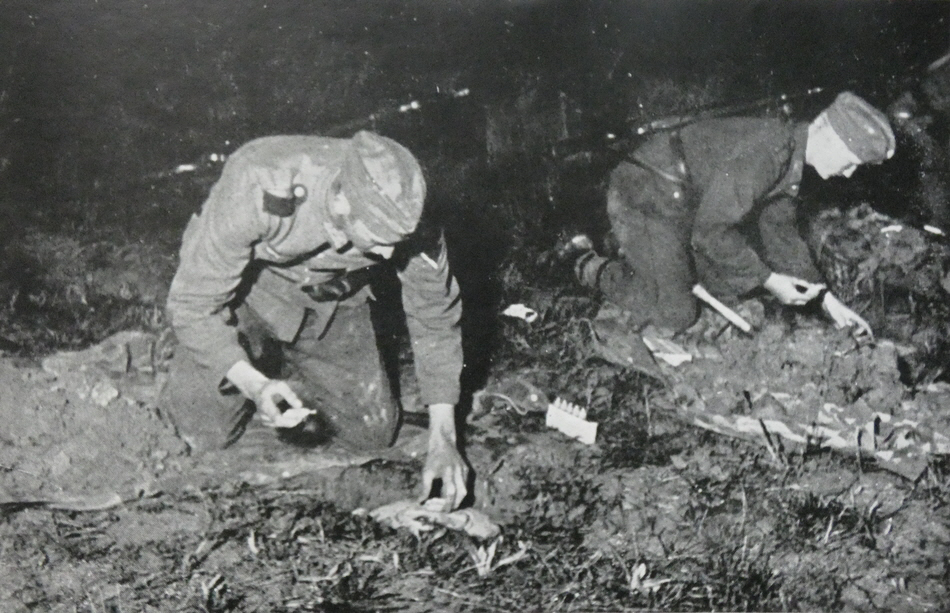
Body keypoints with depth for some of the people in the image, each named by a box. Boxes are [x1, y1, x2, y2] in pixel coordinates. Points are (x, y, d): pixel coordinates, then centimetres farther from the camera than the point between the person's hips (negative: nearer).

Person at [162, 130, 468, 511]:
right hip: (241, 290, -2)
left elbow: (435, 318, -14)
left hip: (333, 300, 3)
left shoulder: (401, 213, -31)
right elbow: (192, 304, -29)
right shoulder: (258, 192, -41)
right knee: (205, 435, -9)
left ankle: (291, 368, 27)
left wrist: (443, 440, -18)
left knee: (373, 433, 1)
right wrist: (253, 384, -41)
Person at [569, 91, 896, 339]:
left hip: (682, 202, 10)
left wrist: (825, 297, 12)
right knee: (674, 318, -10)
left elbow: (780, 231, 16)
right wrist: (769, 280, -19)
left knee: (730, 287, 15)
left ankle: (636, 253, 25)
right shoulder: (764, 151, -27)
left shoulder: (789, 155, 5)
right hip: (647, 200, -10)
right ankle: (589, 266, 8)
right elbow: (712, 233, -28)